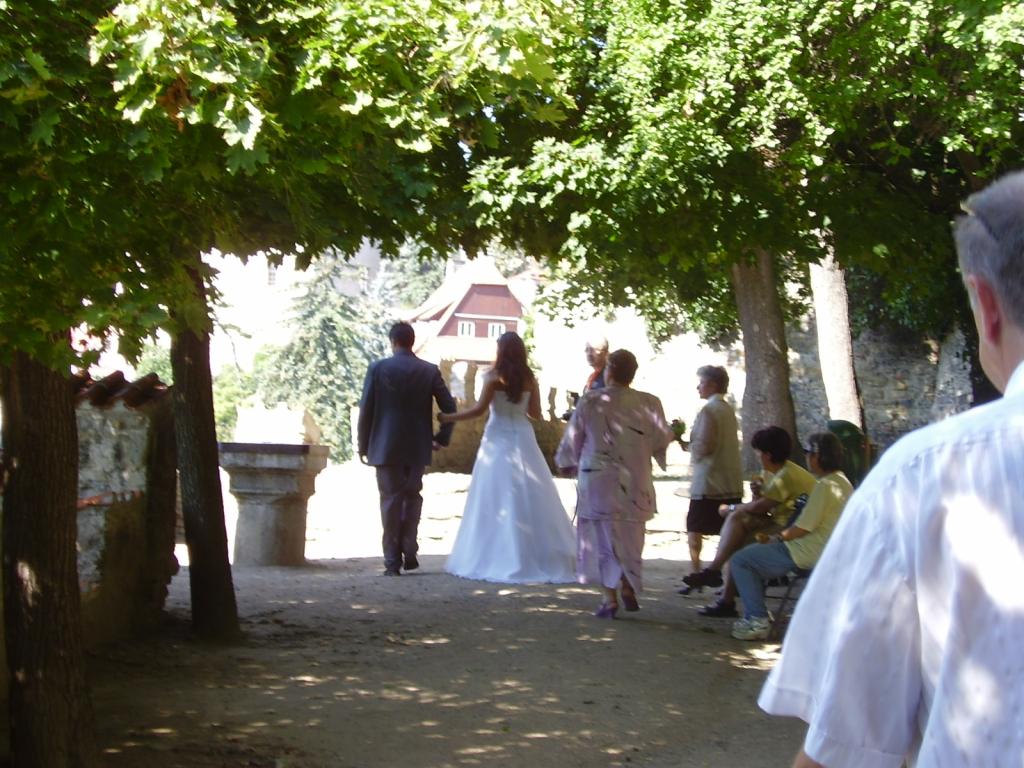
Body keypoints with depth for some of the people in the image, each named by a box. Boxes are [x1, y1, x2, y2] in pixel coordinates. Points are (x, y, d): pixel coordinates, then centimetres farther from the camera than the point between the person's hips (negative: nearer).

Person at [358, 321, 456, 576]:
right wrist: (441, 437, 11)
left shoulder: (378, 368, -6)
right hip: (418, 447, 2)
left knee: (391, 501, 3)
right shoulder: (430, 371, -1)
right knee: (412, 497, 16)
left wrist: (363, 445, 4)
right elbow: (449, 407, -1)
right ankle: (410, 552, 9)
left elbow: (365, 410, -4)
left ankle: (393, 560, 2)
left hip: (386, 446, -2)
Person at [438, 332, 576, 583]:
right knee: (529, 499, 7)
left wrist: (448, 418, -3)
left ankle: (497, 559, 1)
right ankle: (541, 556, 8)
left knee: (497, 499, 0)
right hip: (523, 439, 4)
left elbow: (479, 409, -11)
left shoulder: (494, 377, -7)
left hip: (498, 440, -4)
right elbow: (536, 413, 7)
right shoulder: (530, 379, 4)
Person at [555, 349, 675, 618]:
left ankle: (610, 598, 6)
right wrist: (672, 434, 25)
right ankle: (629, 589, 17)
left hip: (597, 481, -1)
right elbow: (662, 442, 1)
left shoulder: (591, 402, -8)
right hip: (634, 484, 1)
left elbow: (572, 440, 2)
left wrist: (567, 464, 21)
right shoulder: (649, 404, -7)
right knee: (630, 538, 19)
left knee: (602, 538, 8)